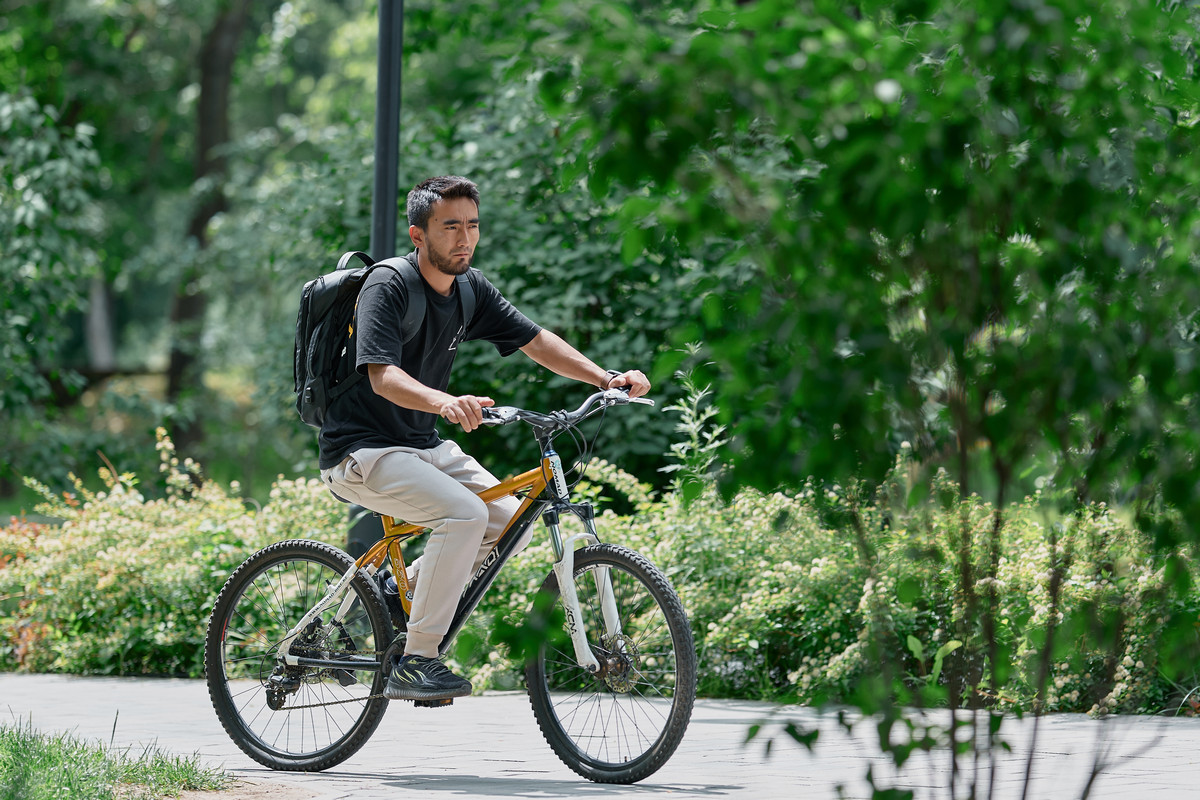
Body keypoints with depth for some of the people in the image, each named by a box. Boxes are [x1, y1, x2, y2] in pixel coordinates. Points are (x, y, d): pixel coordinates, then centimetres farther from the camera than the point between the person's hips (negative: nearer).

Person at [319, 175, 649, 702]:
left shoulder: (471, 289, 4)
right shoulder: (387, 288, -19)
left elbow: (535, 341, 5)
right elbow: (383, 377, -31)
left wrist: (607, 378, -10)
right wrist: (445, 402, -50)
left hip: (422, 447, 8)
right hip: (362, 452, -8)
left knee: (512, 523, -4)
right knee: (464, 515, -28)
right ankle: (414, 665, -21)